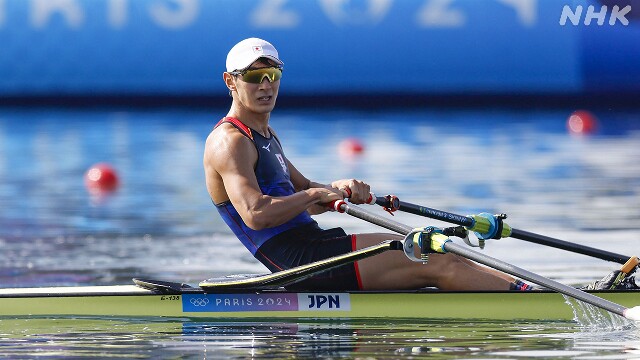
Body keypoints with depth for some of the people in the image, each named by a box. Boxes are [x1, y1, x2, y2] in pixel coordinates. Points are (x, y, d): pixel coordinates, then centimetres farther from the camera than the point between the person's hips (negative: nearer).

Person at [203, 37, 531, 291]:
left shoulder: (265, 135, 22)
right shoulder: (230, 141, -10)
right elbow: (255, 214, -24)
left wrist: (338, 190, 2)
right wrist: (317, 193, -14)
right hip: (302, 257, -10)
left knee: (438, 255, 2)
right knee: (436, 263, -13)